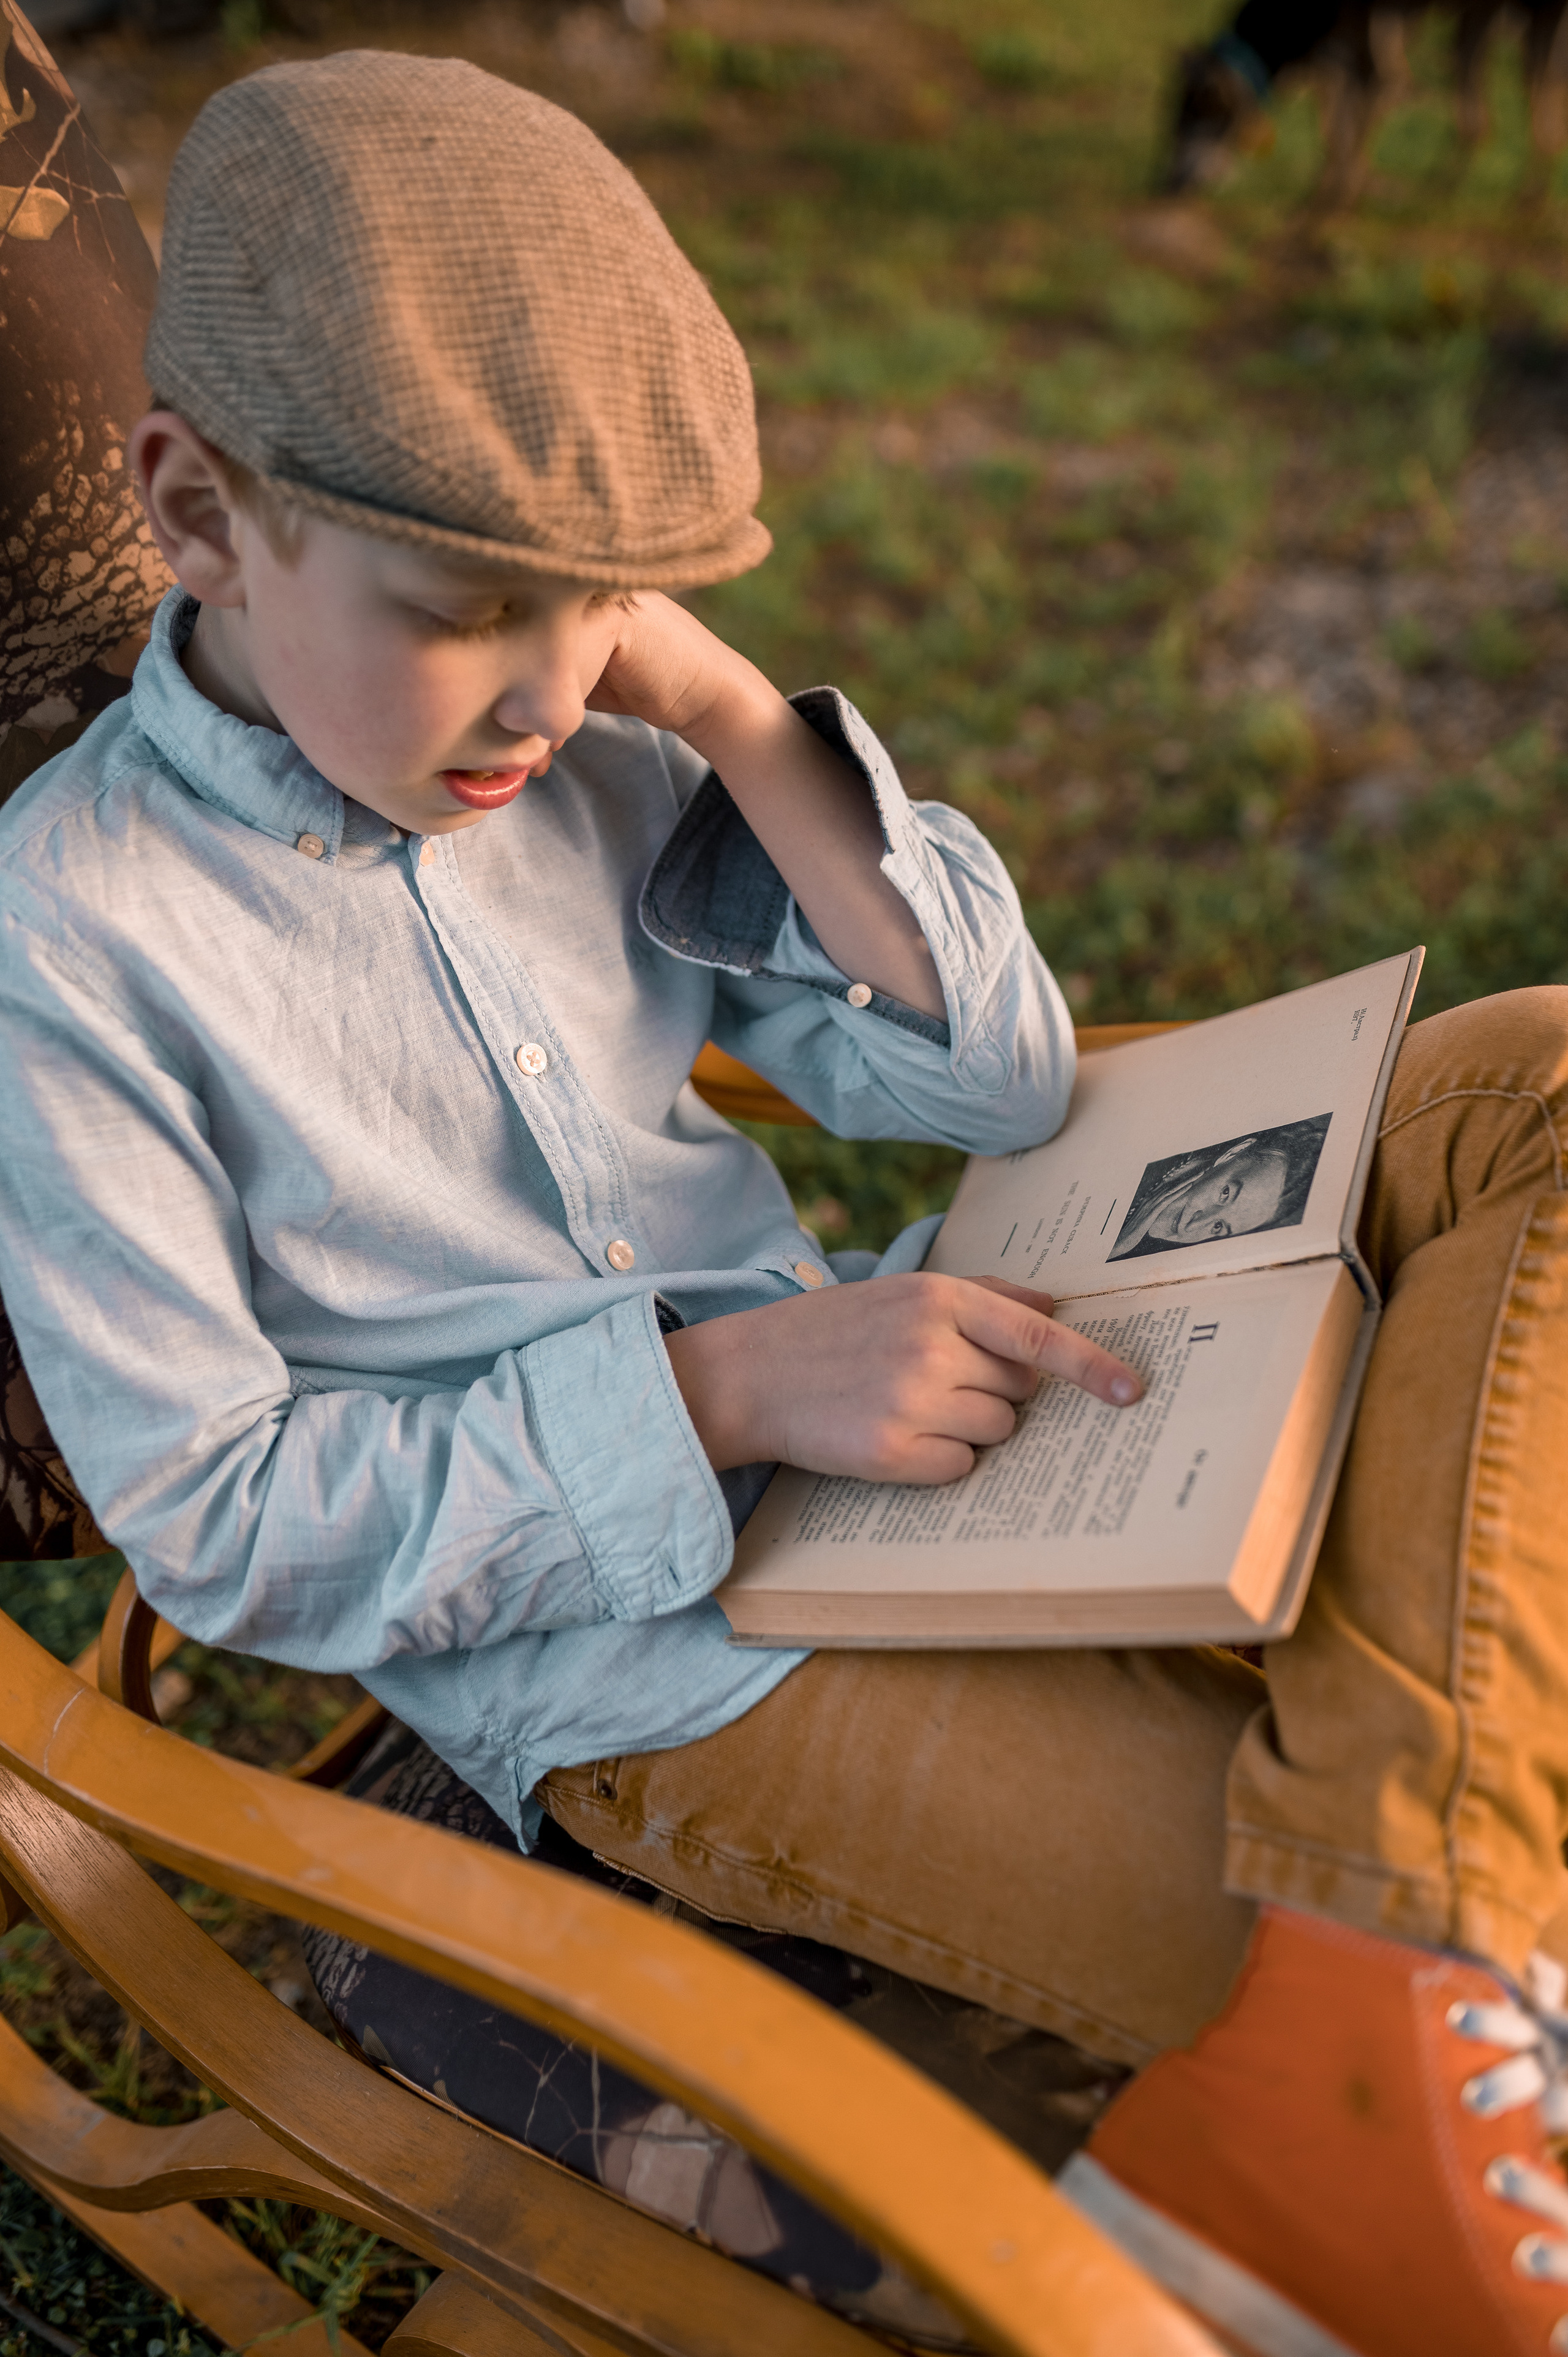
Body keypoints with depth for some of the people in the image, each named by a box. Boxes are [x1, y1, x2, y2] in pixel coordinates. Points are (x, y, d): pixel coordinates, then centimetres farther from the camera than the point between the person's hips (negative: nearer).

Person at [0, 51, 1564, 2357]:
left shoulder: (586, 758, 2)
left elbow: (1004, 1082, 2)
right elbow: (211, 1519, -11)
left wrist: (731, 712, -8)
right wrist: (726, 1390, -22)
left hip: (876, 1431, 7)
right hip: (640, 1671, -6)